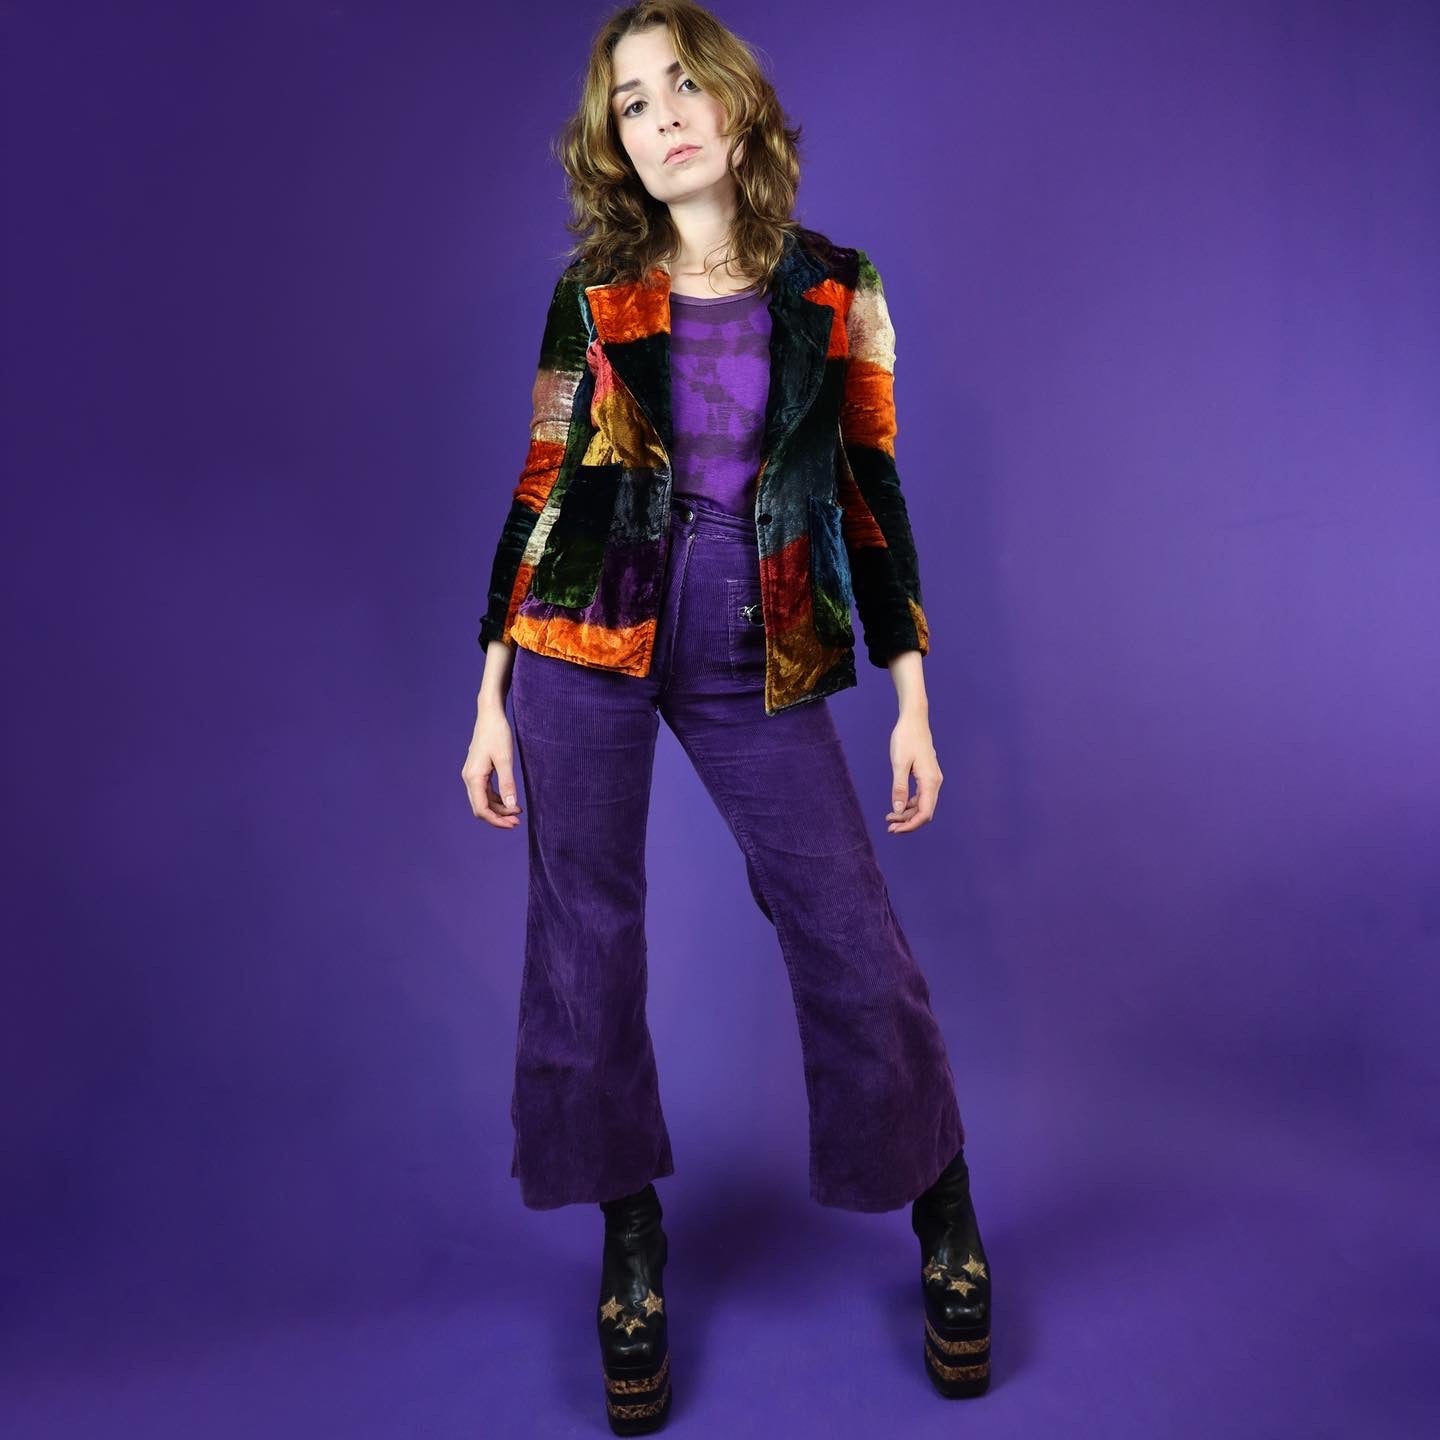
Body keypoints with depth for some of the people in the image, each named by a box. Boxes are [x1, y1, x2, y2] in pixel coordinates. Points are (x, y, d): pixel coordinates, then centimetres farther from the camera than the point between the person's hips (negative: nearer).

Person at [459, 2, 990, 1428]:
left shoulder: (836, 288, 6)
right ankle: (632, 1248, 26)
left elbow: (870, 494, 5)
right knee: (584, 945, 4)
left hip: (763, 666, 0)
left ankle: (945, 1229, 24)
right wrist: (491, 696, 4)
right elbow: (540, 495, 6)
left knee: (854, 939, -1)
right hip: (588, 645, 1)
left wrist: (911, 698, 1)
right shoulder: (590, 296, 6)